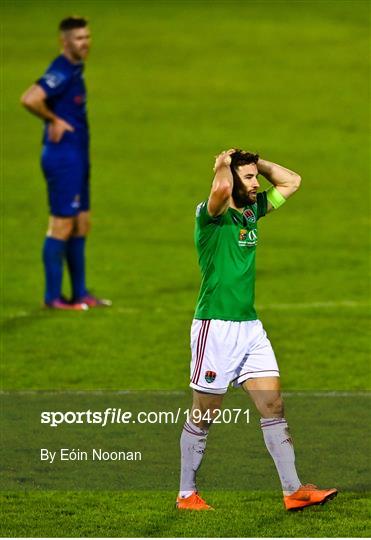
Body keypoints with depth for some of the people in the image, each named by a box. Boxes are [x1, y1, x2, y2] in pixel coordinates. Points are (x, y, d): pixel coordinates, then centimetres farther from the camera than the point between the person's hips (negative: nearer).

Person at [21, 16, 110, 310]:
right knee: (62, 226, -5)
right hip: (63, 156, -10)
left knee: (81, 225, 13)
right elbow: (29, 99, -32)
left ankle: (80, 293, 20)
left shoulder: (75, 70, 12)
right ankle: (53, 296, 1)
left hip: (77, 157, 10)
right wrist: (54, 120, -18)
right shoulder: (61, 72, -18)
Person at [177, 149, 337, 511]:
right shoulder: (211, 215, -12)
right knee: (203, 416, 2)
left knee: (273, 407, 3)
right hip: (216, 326, -7)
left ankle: (293, 491, 3)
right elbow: (221, 188, -35)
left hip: (250, 325, 7)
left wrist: (255, 161, 9)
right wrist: (224, 165, -14)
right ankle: (187, 495, 13)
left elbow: (291, 181, 20)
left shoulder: (252, 210, 11)